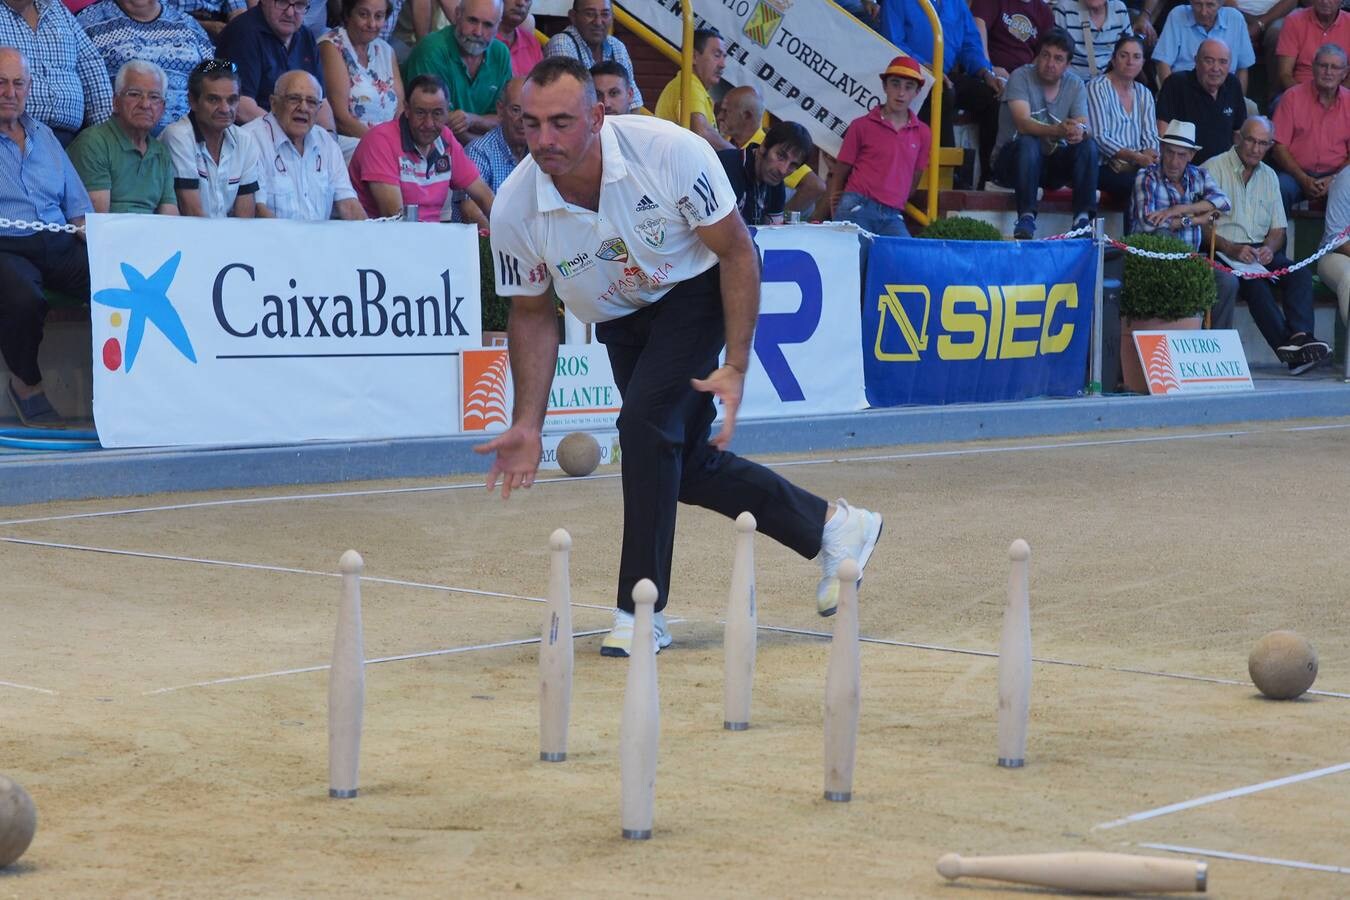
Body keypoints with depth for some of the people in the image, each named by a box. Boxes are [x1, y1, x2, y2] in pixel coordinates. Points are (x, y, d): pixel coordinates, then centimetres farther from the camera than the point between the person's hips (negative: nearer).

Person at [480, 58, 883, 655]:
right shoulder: (514, 209, -23)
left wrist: (735, 367, -26)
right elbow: (533, 315, -6)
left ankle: (641, 611, -13)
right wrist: (527, 425, -13)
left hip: (700, 286, -5)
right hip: (623, 320, 5)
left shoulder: (671, 152, -33)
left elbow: (737, 252, -20)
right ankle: (831, 527, 29)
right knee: (686, 464, 6)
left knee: (646, 422, -24)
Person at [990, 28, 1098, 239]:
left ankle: (1083, 218, -28)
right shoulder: (1021, 77, -11)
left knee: (1088, 145, -21)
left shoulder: (1075, 85, 2)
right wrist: (1057, 131, -45)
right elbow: (1023, 123, -26)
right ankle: (1026, 218, -37)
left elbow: (1086, 127, -12)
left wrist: (1081, 131, -39)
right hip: (1012, 160, -4)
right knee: (1028, 143, -35)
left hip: (1054, 162, 4)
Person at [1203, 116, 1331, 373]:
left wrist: (1269, 248, -6)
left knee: (1301, 274, -23)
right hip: (1223, 253, -5)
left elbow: (1278, 229, 18)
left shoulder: (1269, 176, 20)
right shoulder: (1213, 168, 1)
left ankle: (1301, 337, -44)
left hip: (1261, 253, 5)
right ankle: (1288, 345, -44)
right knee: (1253, 281, -35)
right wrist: (1232, 249, -21)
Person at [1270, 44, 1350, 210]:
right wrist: (1304, 179, -13)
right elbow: (1279, 147, -2)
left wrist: (1333, 179, -12)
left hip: (1336, 175, 1)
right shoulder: (1292, 97, 2)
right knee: (1280, 188, -33)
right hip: (1297, 174, -1)